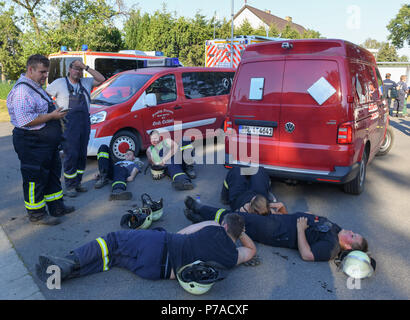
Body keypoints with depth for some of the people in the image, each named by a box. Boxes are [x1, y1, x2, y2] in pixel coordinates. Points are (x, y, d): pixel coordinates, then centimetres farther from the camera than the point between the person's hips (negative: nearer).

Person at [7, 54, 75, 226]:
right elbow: (25, 121, -27)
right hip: (32, 145, -11)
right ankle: (36, 214, 15)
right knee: (35, 179, 2)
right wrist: (52, 116, -22)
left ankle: (56, 206, 32)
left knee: (52, 174, 18)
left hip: (47, 144, 11)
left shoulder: (37, 87, 15)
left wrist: (56, 113, 11)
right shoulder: (22, 91, -19)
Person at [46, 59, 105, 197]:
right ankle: (69, 186, 3)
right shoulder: (59, 83, 4)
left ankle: (77, 182, 21)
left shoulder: (86, 82, 13)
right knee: (71, 155, -6)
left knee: (82, 155, 9)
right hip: (68, 123, -5)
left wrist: (86, 67, -2)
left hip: (85, 122, 5)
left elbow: (101, 79, 4)